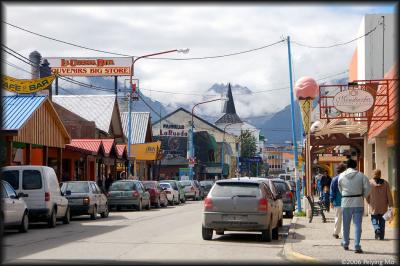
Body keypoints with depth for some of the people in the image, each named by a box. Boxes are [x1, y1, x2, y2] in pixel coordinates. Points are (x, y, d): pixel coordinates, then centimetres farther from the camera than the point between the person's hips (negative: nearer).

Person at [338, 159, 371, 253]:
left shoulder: (341, 176, 0)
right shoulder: (360, 175, -4)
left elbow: (340, 189, 8)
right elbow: (367, 187, -7)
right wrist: (363, 196, 9)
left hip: (346, 203, 2)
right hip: (358, 203, -2)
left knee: (346, 224, 15)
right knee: (357, 224, -1)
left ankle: (345, 244, 29)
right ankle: (357, 246, -9)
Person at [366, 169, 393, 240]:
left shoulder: (370, 182, -6)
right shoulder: (385, 183, -1)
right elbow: (389, 195, -4)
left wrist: (369, 201, 17)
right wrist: (390, 205, -1)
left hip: (374, 205, -2)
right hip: (383, 205, 2)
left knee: (374, 219, 7)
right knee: (382, 220, 11)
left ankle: (377, 230, -20)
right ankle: (381, 236, 11)